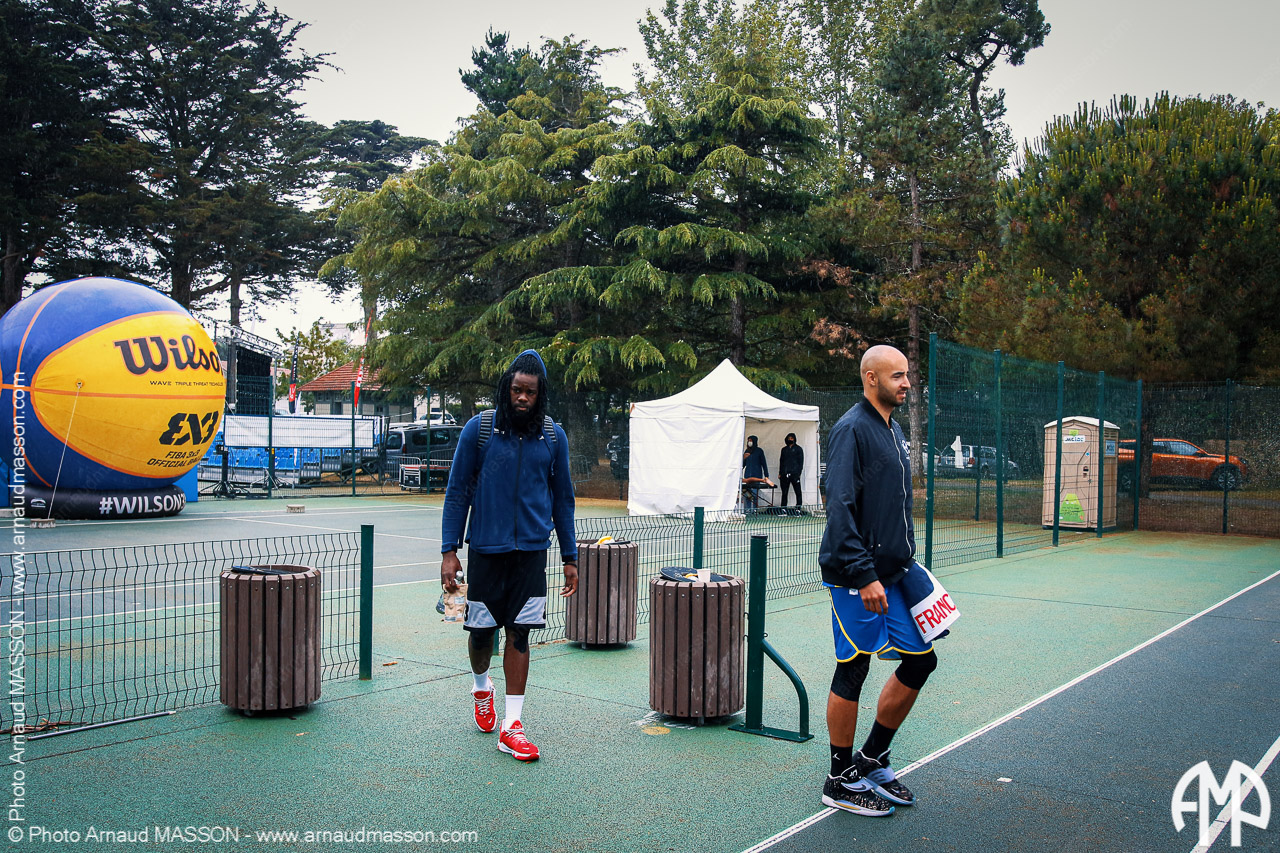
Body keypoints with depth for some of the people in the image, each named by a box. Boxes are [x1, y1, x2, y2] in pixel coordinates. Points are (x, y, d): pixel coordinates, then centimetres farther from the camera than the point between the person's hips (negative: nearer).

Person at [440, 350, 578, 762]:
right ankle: (481, 685, 40)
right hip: (485, 549, -1)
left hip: (531, 550, 1)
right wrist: (449, 551, -5)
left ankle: (512, 725, 6)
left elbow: (562, 499, 11)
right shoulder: (478, 430, -3)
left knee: (519, 633, -1)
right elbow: (457, 492, 1)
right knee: (481, 629, 7)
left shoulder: (554, 437, 3)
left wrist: (570, 558, 9)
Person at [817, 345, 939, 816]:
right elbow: (840, 509, -20)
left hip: (892, 575, 9)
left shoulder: (894, 431, 15)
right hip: (857, 578, -9)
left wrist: (906, 561, 17)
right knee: (852, 672, 0)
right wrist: (864, 575, -22)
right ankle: (841, 781, 14)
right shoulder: (852, 430, -14)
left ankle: (872, 759, 24)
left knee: (920, 660, 10)